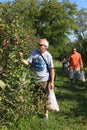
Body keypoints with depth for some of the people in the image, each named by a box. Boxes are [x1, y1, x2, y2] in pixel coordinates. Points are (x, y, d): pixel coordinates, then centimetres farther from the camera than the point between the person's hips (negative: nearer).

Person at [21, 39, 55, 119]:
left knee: (46, 97, 9)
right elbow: (27, 62, -10)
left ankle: (46, 113, 26)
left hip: (45, 80, -3)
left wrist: (52, 81, -10)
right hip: (35, 79, 3)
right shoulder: (34, 53, -5)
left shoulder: (48, 55, -12)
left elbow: (52, 69, -9)